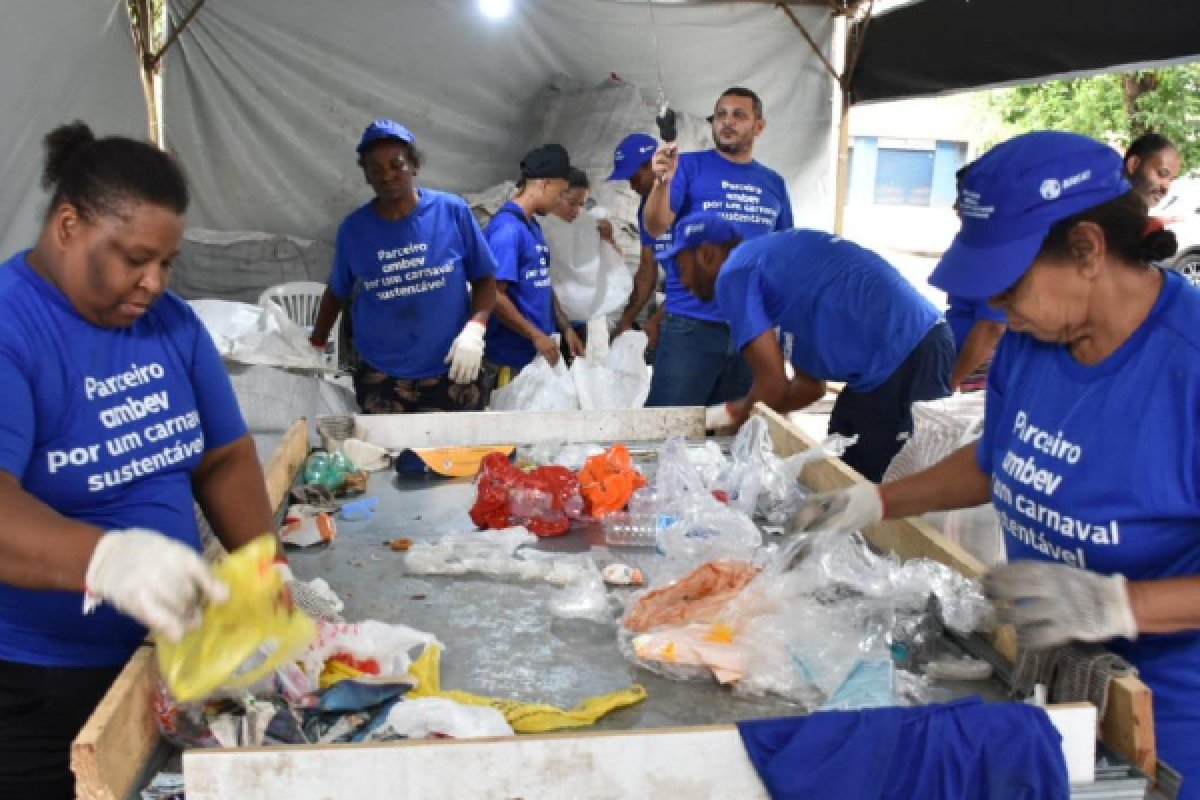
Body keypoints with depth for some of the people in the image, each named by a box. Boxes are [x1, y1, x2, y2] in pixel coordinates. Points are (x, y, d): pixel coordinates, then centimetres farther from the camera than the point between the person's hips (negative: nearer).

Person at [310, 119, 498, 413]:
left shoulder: (453, 211, -6)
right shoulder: (353, 228, -1)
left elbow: (485, 279, 0)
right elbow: (337, 292, 13)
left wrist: (475, 328, -14)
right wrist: (316, 346, 14)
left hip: (452, 371, -1)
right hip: (379, 376, 1)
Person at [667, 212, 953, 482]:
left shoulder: (734, 273, -4)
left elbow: (773, 384, -9)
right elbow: (812, 384, 24)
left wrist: (735, 414, 11)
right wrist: (735, 412, 24)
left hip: (902, 356, -10)